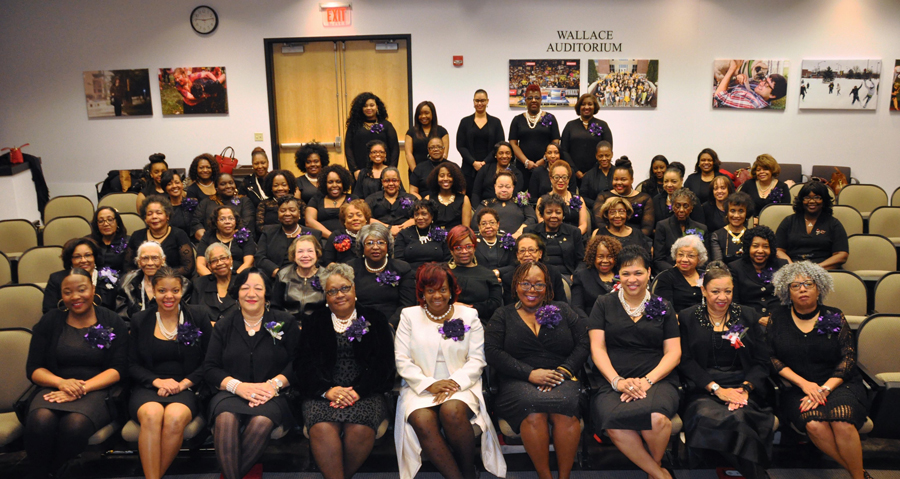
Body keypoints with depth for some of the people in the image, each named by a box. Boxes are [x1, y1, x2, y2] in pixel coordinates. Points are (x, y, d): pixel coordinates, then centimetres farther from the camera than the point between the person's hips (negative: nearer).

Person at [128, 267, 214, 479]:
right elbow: (132, 365, 10)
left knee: (175, 417, -35)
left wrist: (184, 383, -9)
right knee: (151, 414, -34)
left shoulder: (199, 316, 7)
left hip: (186, 388, -1)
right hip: (148, 388, 1)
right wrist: (157, 381, -9)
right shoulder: (140, 321, 11)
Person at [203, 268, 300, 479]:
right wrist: (238, 386, -12)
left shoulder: (285, 322, 8)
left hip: (272, 396, -1)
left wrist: (275, 383, -16)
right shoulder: (223, 327, 14)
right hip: (232, 393, 2)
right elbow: (209, 368, 7)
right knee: (226, 419, -34)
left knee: (261, 421, -36)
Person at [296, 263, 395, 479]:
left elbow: (383, 362, 4)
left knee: (360, 429, -30)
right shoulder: (313, 322, 18)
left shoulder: (375, 320, 13)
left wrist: (358, 391, -12)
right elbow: (304, 363, 6)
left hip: (365, 392, 0)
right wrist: (328, 390, -13)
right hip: (323, 393, 1)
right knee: (322, 428, -31)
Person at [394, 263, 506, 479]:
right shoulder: (409, 316, 10)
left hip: (460, 385, 0)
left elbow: (476, 359, 3)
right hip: (420, 388, 1)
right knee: (422, 421, -31)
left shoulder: (469, 316, 10)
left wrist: (455, 382, -14)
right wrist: (429, 384, -12)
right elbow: (402, 360, 2)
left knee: (452, 411, -34)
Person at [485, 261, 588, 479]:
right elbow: (492, 352, 0)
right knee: (533, 411, -34)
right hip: (518, 381, -1)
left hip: (562, 379, 1)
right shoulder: (503, 316, 13)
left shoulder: (562, 310, 18)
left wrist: (564, 371, -8)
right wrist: (530, 374, -11)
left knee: (565, 408, -33)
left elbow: (583, 344, 10)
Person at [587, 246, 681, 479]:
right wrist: (617, 381, -12)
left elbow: (673, 352, 8)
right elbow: (597, 347, 5)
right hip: (613, 380, 0)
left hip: (657, 379, 1)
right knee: (614, 425, -34)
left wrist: (648, 380, -9)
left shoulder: (663, 307, 15)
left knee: (657, 418, -35)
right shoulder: (604, 304, 13)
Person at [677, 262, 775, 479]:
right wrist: (717, 389, -11)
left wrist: (745, 388, -10)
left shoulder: (748, 316, 15)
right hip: (703, 390, 0)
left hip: (742, 387, 1)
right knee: (705, 416, -35)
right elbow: (686, 362, 1)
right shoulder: (688, 318, 10)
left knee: (740, 417, -35)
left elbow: (761, 361, 9)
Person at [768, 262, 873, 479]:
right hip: (797, 388, 0)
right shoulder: (778, 318, 7)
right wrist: (804, 383, -10)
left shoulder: (834, 317, 7)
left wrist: (824, 389, -12)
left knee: (842, 422, -31)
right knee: (814, 424, -30)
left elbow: (848, 358, 1)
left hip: (838, 384, 0)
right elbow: (771, 358, 2)